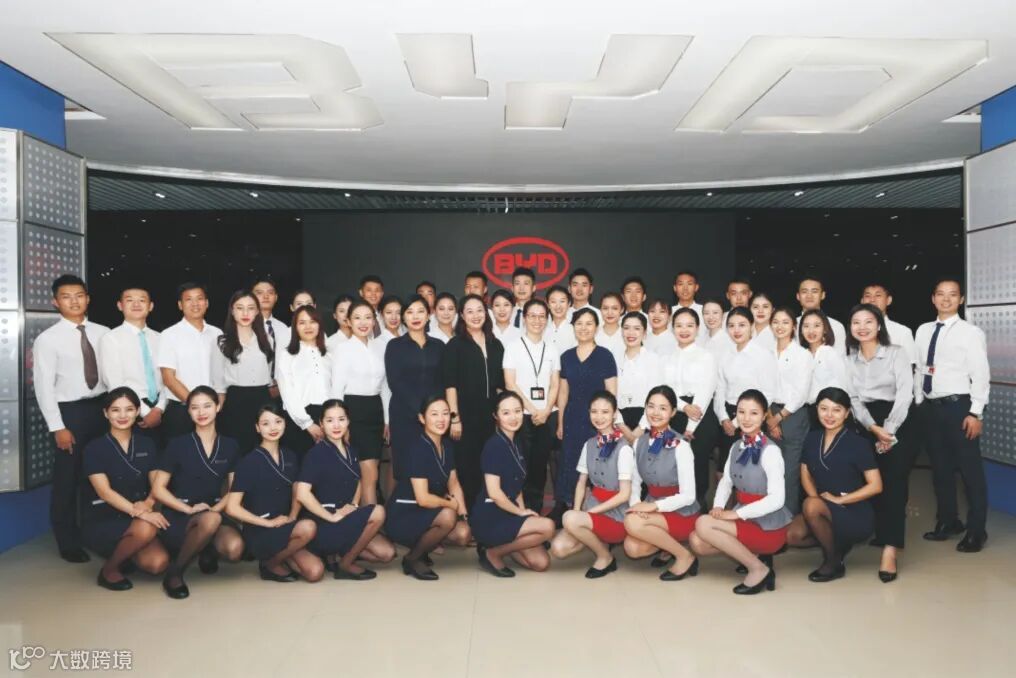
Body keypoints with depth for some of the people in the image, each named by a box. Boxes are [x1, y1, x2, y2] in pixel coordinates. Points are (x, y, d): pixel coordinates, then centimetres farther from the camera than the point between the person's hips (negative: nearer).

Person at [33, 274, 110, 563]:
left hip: (101, 408, 3)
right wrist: (58, 427, -12)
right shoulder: (47, 339, -7)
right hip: (69, 411, -3)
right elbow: (44, 387, -9)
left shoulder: (103, 333, 4)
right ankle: (68, 542, 24)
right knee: (67, 479, 7)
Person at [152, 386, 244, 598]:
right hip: (179, 516, -3)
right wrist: (189, 509, -13)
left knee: (235, 549, -30)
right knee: (210, 521, -39)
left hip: (214, 512, 3)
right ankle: (175, 571, -14)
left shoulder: (230, 446, 6)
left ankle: (208, 551, 9)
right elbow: (158, 489, -3)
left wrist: (216, 508, -10)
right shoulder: (178, 445, -3)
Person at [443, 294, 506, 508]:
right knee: (466, 468, 0)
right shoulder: (454, 345, -1)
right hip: (466, 415, -4)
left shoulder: (495, 345, 13)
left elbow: (500, 384, 14)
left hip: (490, 415, 4)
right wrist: (455, 418, -15)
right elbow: (450, 385, -8)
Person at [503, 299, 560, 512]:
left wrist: (546, 411, -7)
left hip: (547, 415, 3)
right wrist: (532, 410, -10)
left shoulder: (551, 350, 11)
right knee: (522, 464, -3)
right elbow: (510, 384, -5)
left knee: (540, 462, 5)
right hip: (522, 414, -3)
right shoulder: (513, 347, 1)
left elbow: (555, 385, 8)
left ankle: (536, 509, 15)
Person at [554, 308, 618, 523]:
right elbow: (563, 392, 12)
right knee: (569, 462, 3)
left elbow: (611, 393, -3)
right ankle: (562, 506, 14)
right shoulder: (567, 356, 8)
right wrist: (560, 422, 10)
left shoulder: (605, 355, -3)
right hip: (572, 418, 3)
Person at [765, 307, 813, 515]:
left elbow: (801, 393, -10)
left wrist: (779, 417, -7)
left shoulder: (802, 354, -5)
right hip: (772, 417, 5)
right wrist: (770, 418, -3)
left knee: (790, 472, -4)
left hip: (794, 416, -5)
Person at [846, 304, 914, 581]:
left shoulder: (897, 353, 0)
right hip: (864, 427, 3)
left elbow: (905, 393, -9)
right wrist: (873, 428, -14)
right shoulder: (849, 359, 9)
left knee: (894, 485, -11)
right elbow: (853, 398, 1)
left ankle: (890, 550, -14)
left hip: (896, 424, -3)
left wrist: (888, 430, -17)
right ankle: (882, 535, 18)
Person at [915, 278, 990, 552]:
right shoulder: (923, 331, 10)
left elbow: (980, 374, -10)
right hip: (930, 407, 5)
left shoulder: (971, 332, -6)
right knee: (940, 467, 15)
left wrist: (975, 413, -15)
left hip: (958, 406, -5)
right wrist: (919, 403, 9)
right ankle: (947, 521, 30)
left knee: (970, 469, 2)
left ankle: (976, 530, 14)